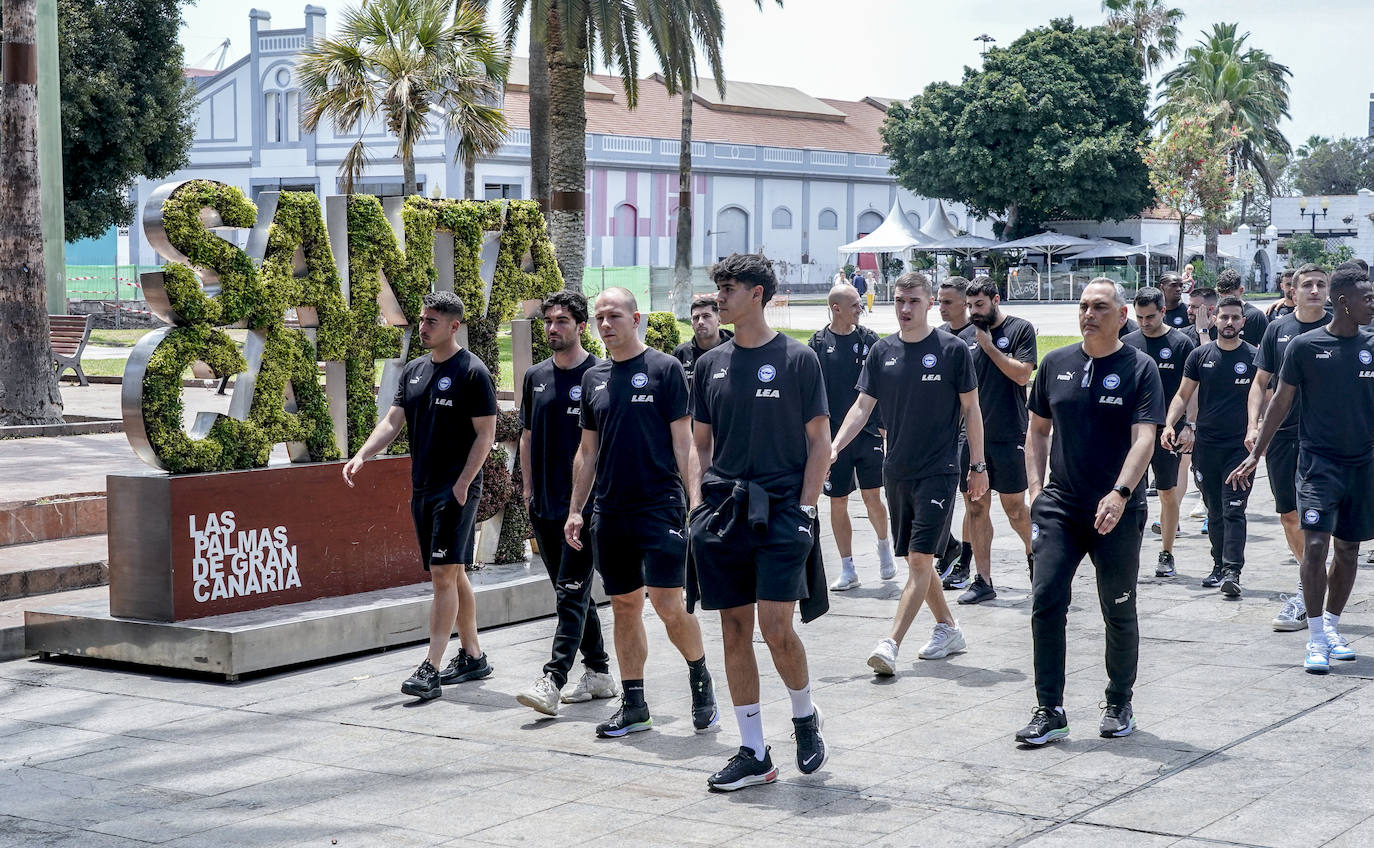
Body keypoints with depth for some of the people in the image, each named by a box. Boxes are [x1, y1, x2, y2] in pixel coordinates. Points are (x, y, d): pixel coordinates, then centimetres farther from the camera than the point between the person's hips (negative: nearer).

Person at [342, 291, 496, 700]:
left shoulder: (472, 372, -9)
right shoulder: (414, 370, 13)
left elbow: (485, 433, -10)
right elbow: (392, 421, 9)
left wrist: (462, 485, -16)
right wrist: (361, 456, -7)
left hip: (456, 492, -8)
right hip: (421, 490, 8)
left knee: (445, 575, -11)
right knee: (451, 575, 14)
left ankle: (431, 670, -14)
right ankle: (472, 656, 24)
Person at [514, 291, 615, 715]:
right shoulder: (535, 377, 12)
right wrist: (529, 488, 13)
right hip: (545, 506, 7)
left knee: (572, 594, -9)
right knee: (573, 593, 12)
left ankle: (552, 681, -15)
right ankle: (599, 673, 22)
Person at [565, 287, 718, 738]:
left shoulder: (665, 369, -3)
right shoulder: (593, 378, 12)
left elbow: (683, 442, -5)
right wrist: (576, 510, 13)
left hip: (659, 507, -5)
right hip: (610, 512, 6)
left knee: (669, 604, -10)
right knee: (624, 606, 9)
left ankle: (701, 679, 14)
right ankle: (633, 705, 16)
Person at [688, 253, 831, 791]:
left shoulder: (797, 359, -1)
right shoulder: (712, 364, 12)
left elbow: (819, 443, -1)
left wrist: (804, 510, -8)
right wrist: (698, 504, 4)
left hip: (780, 511, -5)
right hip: (723, 514, 5)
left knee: (776, 627, -12)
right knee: (735, 630, 4)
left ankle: (806, 717, 17)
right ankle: (753, 753, 12)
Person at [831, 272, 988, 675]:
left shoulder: (953, 349, -5)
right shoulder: (883, 351, 5)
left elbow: (970, 409, 1)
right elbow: (863, 406, 6)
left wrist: (978, 465, 1)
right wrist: (834, 446, -8)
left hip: (938, 471, -5)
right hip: (897, 471, 5)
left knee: (920, 559, -11)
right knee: (916, 560, 12)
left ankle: (891, 644, -16)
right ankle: (948, 630, 28)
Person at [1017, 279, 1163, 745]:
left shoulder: (1139, 368, -4)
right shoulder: (1056, 364, 8)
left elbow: (1144, 439, -14)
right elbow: (1038, 428, 18)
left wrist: (1120, 493, -28)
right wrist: (1036, 486, 6)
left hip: (1117, 511, -3)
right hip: (1060, 505, 3)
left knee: (1119, 612, 7)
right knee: (1046, 601, -8)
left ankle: (1119, 705, 25)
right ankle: (1049, 711, -1)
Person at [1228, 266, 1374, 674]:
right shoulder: (1304, 346, -5)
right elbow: (1281, 401, 3)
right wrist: (1255, 454, 2)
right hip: (1318, 461, -4)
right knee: (1315, 543, -14)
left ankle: (1332, 629, 27)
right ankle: (1316, 640, -8)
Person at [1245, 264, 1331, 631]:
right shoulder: (1277, 330, 7)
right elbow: (1261, 382, 11)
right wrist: (1253, 426, 0)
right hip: (1280, 433, 3)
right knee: (1288, 514, 8)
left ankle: (1305, 596, -4)